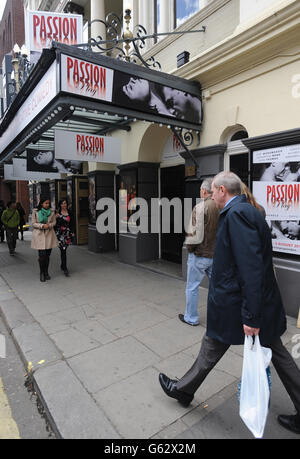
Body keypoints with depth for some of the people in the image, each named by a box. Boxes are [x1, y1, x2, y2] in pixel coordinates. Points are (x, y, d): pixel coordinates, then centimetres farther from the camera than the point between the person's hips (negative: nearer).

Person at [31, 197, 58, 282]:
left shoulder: (51, 212, 5)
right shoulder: (35, 211, -2)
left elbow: (54, 222, 10)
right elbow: (33, 223, -1)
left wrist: (49, 225, -11)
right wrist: (42, 225, -17)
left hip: (49, 234, 3)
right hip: (39, 235, -2)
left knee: (47, 255, 7)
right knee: (42, 255, -7)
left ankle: (46, 272, 22)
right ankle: (41, 273, 10)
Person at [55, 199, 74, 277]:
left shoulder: (69, 213, 8)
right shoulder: (57, 213, -2)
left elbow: (71, 223, 12)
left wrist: (72, 232, 7)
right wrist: (56, 217, -21)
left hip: (67, 233, 3)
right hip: (59, 233, -3)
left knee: (64, 250, 12)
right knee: (63, 250, -10)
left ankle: (62, 266, 30)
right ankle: (65, 269, -8)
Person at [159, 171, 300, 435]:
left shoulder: (236, 213, -21)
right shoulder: (249, 210, 9)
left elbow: (251, 267, -27)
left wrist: (251, 317, -24)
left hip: (234, 304, -8)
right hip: (265, 301, 9)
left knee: (212, 349, 11)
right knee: (276, 352, 19)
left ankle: (184, 390, 35)